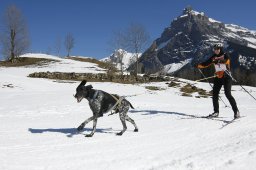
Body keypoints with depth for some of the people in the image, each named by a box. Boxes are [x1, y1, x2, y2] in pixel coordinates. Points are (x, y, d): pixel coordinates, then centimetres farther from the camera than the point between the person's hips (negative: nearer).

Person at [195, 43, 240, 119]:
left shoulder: (225, 55, -5)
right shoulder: (214, 57, 8)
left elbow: (226, 61, -27)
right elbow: (206, 63, 4)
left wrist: (218, 59, -43)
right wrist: (199, 65, -13)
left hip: (226, 77, -5)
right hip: (218, 77, 5)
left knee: (228, 94, -12)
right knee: (214, 94, -1)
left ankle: (236, 111, -2)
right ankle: (216, 112, 10)